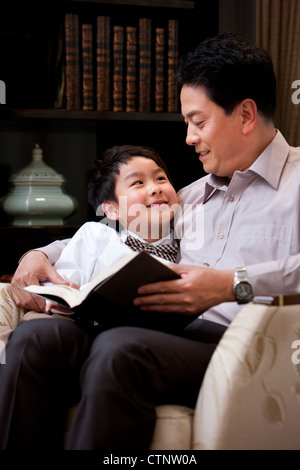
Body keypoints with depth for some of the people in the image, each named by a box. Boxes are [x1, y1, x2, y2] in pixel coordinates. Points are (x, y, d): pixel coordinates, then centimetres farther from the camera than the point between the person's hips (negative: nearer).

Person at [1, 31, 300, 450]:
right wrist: (41, 254, 20)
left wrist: (237, 285, -25)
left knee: (119, 350, -36)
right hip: (175, 336, 7)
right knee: (35, 338, -19)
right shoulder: (194, 196, 30)